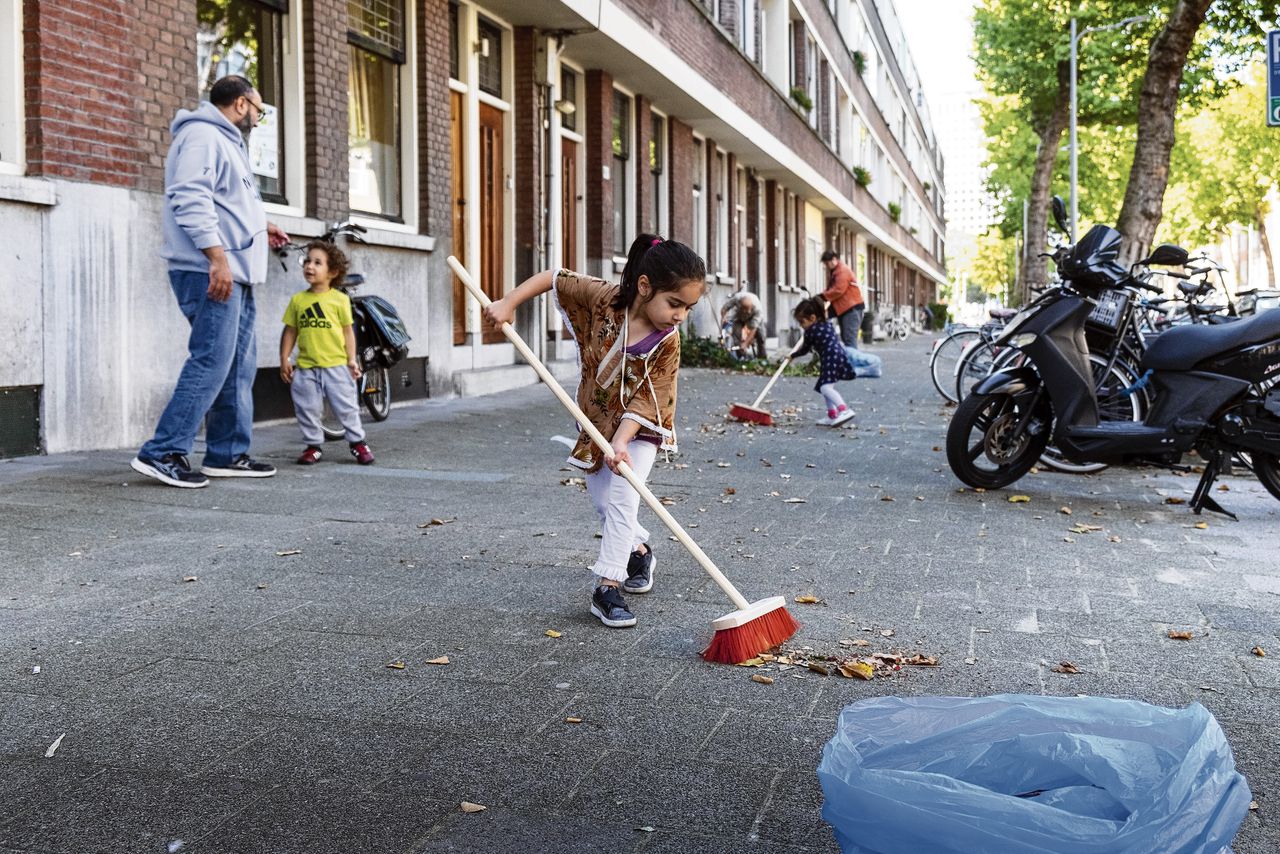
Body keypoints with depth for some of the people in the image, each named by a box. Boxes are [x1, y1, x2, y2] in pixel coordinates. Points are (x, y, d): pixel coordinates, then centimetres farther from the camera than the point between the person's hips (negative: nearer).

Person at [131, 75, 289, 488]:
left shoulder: (226, 141, 25)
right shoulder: (202, 136, -8)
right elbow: (190, 199, -20)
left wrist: (260, 226, 28)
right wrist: (217, 256, -26)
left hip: (234, 274, 11)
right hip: (211, 273, -11)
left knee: (239, 367, 10)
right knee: (211, 363, -14)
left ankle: (228, 454, 15)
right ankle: (162, 453, -11)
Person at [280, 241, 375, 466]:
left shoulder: (340, 299, 0)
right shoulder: (298, 300, 6)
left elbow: (348, 330, 3)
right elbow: (290, 331, 10)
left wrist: (352, 360, -1)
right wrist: (284, 359, 5)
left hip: (336, 364, -2)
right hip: (306, 367, 2)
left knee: (346, 406, 3)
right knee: (307, 409, 7)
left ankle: (358, 442, 16)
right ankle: (313, 445, 20)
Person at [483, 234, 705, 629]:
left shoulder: (667, 342, -25)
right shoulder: (602, 299, -23)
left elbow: (645, 401, -26)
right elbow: (555, 278, -10)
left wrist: (620, 442, -38)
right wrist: (508, 303, -18)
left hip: (639, 430, -2)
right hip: (595, 423, 3)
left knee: (622, 499, -18)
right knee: (604, 505, 9)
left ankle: (607, 587, -14)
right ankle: (639, 551, 36)